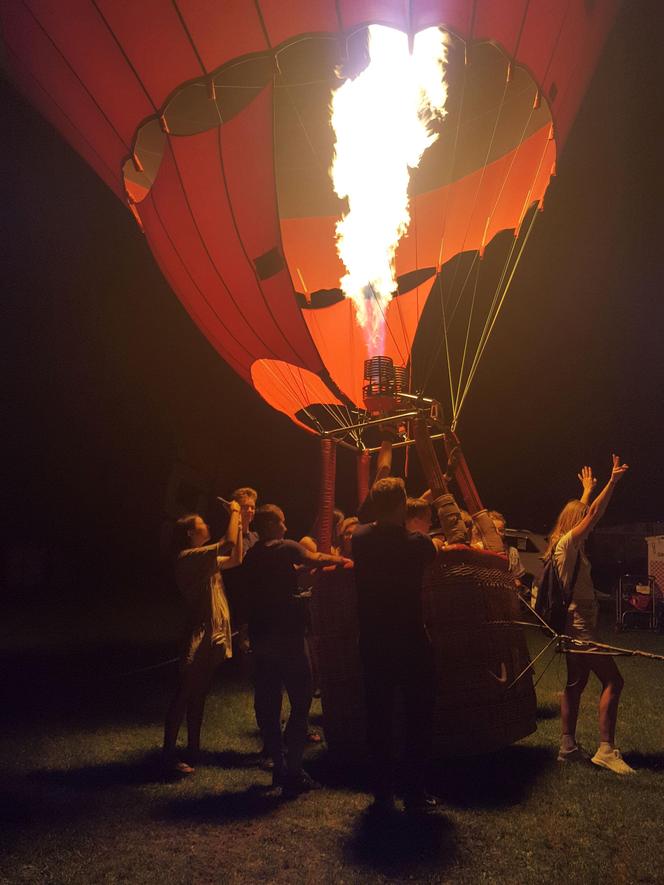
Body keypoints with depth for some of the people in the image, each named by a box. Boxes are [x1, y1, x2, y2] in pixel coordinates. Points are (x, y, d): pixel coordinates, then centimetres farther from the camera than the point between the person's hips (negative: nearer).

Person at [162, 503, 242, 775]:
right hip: (199, 634, -10)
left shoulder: (204, 559, 16)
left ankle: (193, 749, 25)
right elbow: (229, 544, -23)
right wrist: (234, 513, -10)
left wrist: (239, 525, 14)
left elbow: (236, 559, 18)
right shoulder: (188, 557, -15)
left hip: (212, 634, 10)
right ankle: (169, 754, 2)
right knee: (184, 694, -5)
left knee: (199, 694, 15)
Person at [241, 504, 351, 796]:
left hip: (260, 639, 8)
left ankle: (278, 766, 19)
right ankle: (293, 771, -2)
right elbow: (315, 559, -21)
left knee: (268, 705, 11)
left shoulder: (250, 557, 14)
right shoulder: (285, 548, -9)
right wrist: (341, 560, -6)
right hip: (287, 638, -7)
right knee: (300, 701, 0)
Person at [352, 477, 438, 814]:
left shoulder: (360, 538, -4)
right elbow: (435, 553, 9)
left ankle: (382, 794, 19)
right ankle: (415, 793, 15)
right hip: (412, 643, -3)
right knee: (418, 718, 10)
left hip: (373, 644, 3)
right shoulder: (416, 542, -14)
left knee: (378, 718, 12)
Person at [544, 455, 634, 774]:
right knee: (613, 680, -11)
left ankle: (568, 747, 17)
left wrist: (588, 490, 39)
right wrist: (613, 482, -14)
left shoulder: (568, 545, 14)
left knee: (576, 683, 12)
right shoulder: (566, 543, -12)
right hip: (579, 623, -10)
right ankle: (606, 750, -10)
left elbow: (582, 512, 29)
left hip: (576, 622, 10)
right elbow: (593, 514, -17)